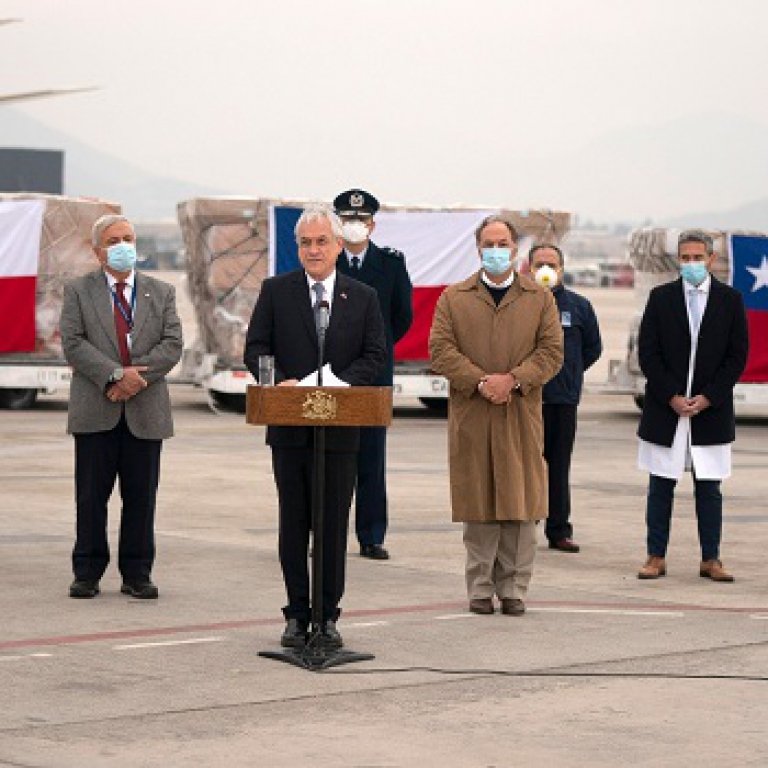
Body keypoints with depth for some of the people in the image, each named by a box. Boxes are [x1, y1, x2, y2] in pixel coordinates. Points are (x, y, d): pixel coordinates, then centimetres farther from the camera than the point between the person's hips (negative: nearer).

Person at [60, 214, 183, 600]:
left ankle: (137, 574, 11)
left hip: (146, 411, 1)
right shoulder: (78, 291, 6)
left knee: (141, 496, 3)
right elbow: (73, 343, -6)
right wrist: (116, 375, -17)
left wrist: (136, 374, -14)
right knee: (91, 495, 2)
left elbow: (172, 344, 1)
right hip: (95, 411, -1)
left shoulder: (161, 293, 12)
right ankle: (87, 574, 9)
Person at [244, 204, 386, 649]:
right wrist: (279, 381, -17)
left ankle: (328, 616, 11)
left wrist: (340, 383, -14)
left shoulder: (363, 298, 7)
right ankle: (297, 615, 13)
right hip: (289, 429, 0)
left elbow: (376, 356, 2)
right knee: (294, 524, 6)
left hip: (340, 431, 0)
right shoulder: (276, 292, 6)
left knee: (334, 525, 3)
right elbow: (256, 349, 2)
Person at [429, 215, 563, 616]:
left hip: (521, 416, 1)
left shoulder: (540, 298, 11)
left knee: (520, 502, 0)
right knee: (478, 503, 1)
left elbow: (551, 350, 3)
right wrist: (480, 382, -13)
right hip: (471, 417, 0)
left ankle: (513, 588, 7)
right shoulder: (453, 298, 9)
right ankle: (480, 588, 7)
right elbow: (441, 349, 0)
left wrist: (513, 380, -12)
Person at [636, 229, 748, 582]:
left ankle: (710, 560, 10)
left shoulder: (730, 299, 3)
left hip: (711, 408, 0)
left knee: (709, 488, 4)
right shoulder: (661, 297, 3)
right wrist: (672, 397, -9)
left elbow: (737, 355, 1)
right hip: (664, 408, 0)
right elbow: (647, 353, 0)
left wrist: (708, 398, -8)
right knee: (661, 487, 4)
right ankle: (656, 557, 10)